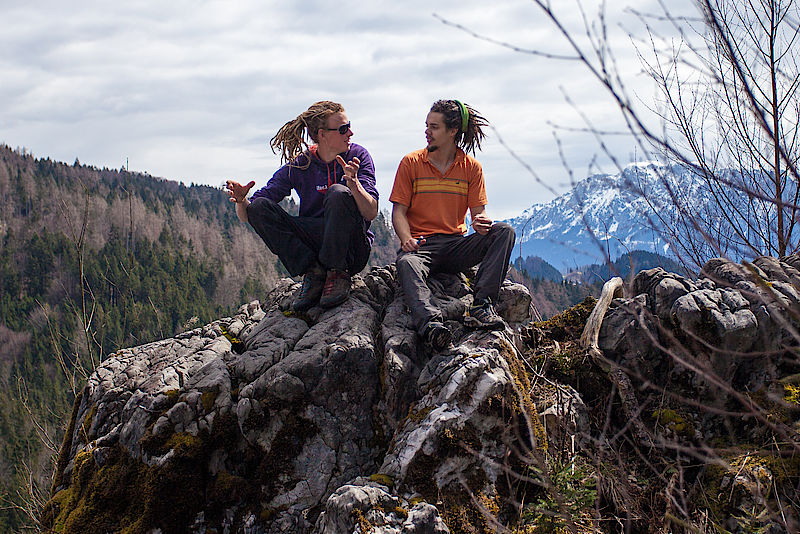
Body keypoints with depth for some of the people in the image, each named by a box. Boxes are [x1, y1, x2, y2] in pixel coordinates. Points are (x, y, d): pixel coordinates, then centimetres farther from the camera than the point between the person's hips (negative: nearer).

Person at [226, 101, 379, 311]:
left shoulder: (358, 155, -2)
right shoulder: (298, 166, -1)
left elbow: (371, 213, -14)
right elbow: (246, 216, -2)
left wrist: (354, 183, -33)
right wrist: (241, 201, -26)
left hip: (352, 249, -2)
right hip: (312, 245, 2)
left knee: (338, 193, -29)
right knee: (259, 207, -18)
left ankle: (337, 273, -17)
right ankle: (313, 272, -16)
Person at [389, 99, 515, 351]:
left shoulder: (471, 167, 8)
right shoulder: (411, 163, 5)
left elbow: (479, 212, 8)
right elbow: (399, 211, 2)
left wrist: (481, 224, -19)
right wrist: (407, 240, -19)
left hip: (457, 245, 2)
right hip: (421, 244, -2)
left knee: (504, 232, -23)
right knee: (406, 263, -39)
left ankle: (481, 306, -36)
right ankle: (430, 323, -63)